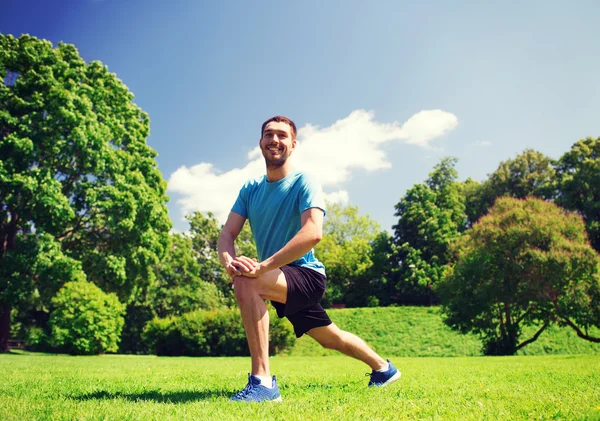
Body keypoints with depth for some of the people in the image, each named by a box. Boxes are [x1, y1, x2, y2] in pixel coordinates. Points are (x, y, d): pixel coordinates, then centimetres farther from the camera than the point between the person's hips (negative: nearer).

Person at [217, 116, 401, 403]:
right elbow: (227, 233, -3)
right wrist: (228, 261, -27)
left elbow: (313, 233, -30)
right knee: (330, 338, 23)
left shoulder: (303, 182, -14)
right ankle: (383, 368, 49)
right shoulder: (250, 189, 5)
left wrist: (263, 266, -39)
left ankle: (262, 381, -29)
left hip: (306, 274, -7)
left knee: (246, 282, -33)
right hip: (282, 281, 7)